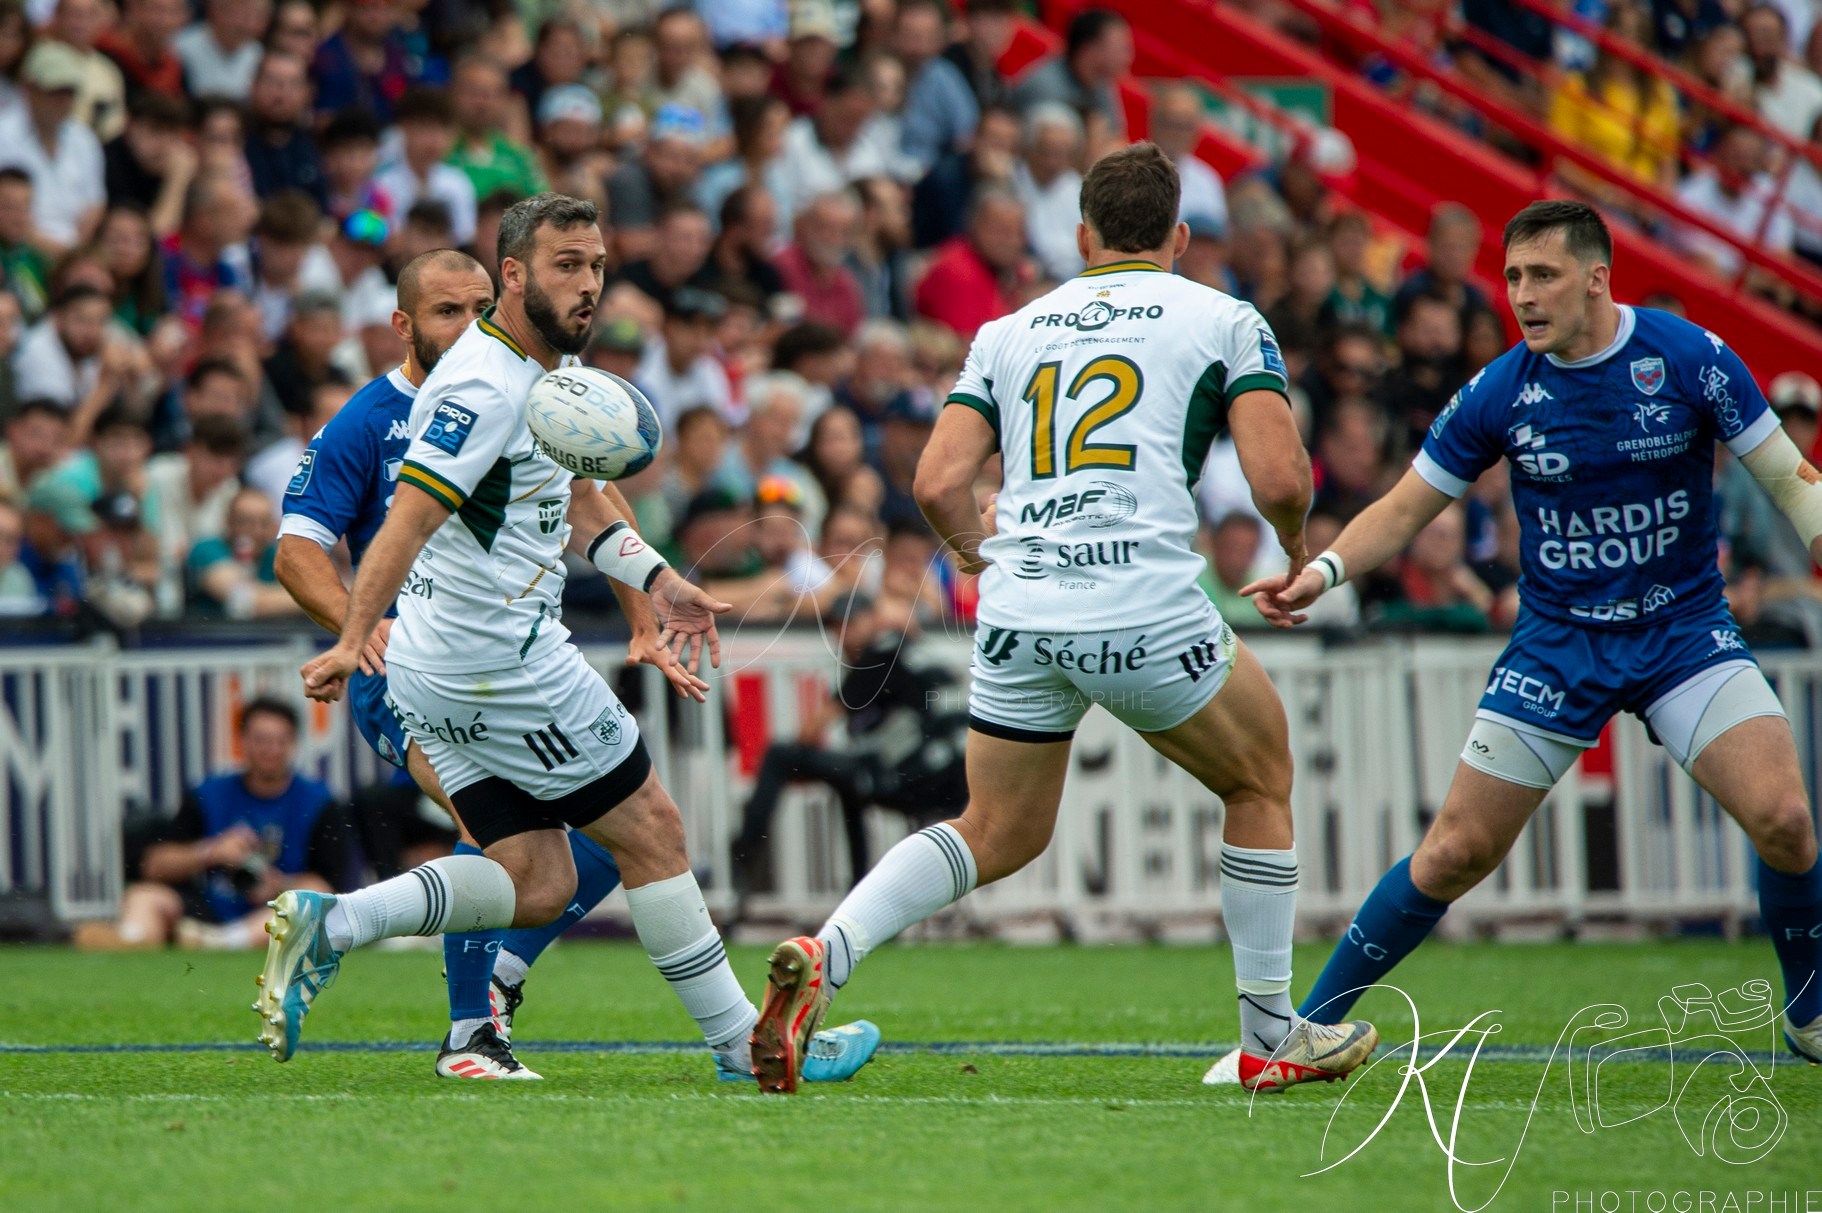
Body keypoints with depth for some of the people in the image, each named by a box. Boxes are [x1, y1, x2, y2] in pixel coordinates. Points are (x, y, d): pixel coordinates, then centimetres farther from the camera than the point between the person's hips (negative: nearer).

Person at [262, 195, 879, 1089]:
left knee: (538, 883, 7)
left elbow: (575, 502, 25)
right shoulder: (484, 385, -18)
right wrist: (353, 641, -35)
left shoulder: (551, 371, 13)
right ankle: (745, 1042, 9)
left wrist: (659, 581, 12)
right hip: (501, 662, -10)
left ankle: (332, 922, -3)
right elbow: (408, 519, -26)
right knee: (649, 829, 1)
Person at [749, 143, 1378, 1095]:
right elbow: (1279, 476, -3)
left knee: (998, 834, 18)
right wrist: (1299, 551, 19)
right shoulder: (1222, 320, 9)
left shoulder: (1012, 330, 19)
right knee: (1260, 782, 20)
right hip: (1147, 606, -4)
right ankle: (1270, 1039, 23)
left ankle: (823, 956, -5)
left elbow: (939, 482, 8)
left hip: (1017, 613, 4)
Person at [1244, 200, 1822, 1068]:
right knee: (1457, 851, -4)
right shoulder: (1500, 393, -8)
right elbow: (1407, 508, 0)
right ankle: (1308, 1024, 11)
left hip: (1684, 630, -1)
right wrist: (1325, 569, -17)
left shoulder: (1689, 359, -11)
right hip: (1555, 641, 1)